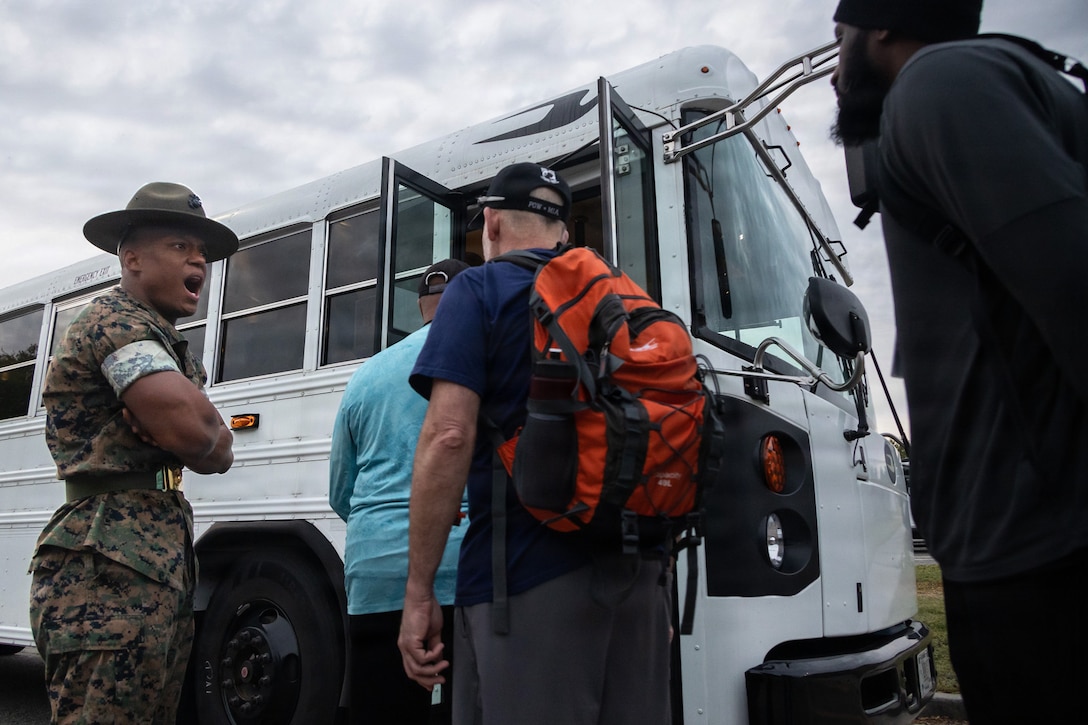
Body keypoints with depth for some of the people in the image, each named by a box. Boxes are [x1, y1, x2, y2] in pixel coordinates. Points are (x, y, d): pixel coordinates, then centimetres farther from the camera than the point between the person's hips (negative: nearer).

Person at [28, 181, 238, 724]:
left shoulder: (168, 347, 22)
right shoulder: (116, 319, -7)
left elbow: (220, 453, 12)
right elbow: (193, 429, -22)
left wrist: (170, 428, -8)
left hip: (161, 564, 10)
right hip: (111, 572, -10)